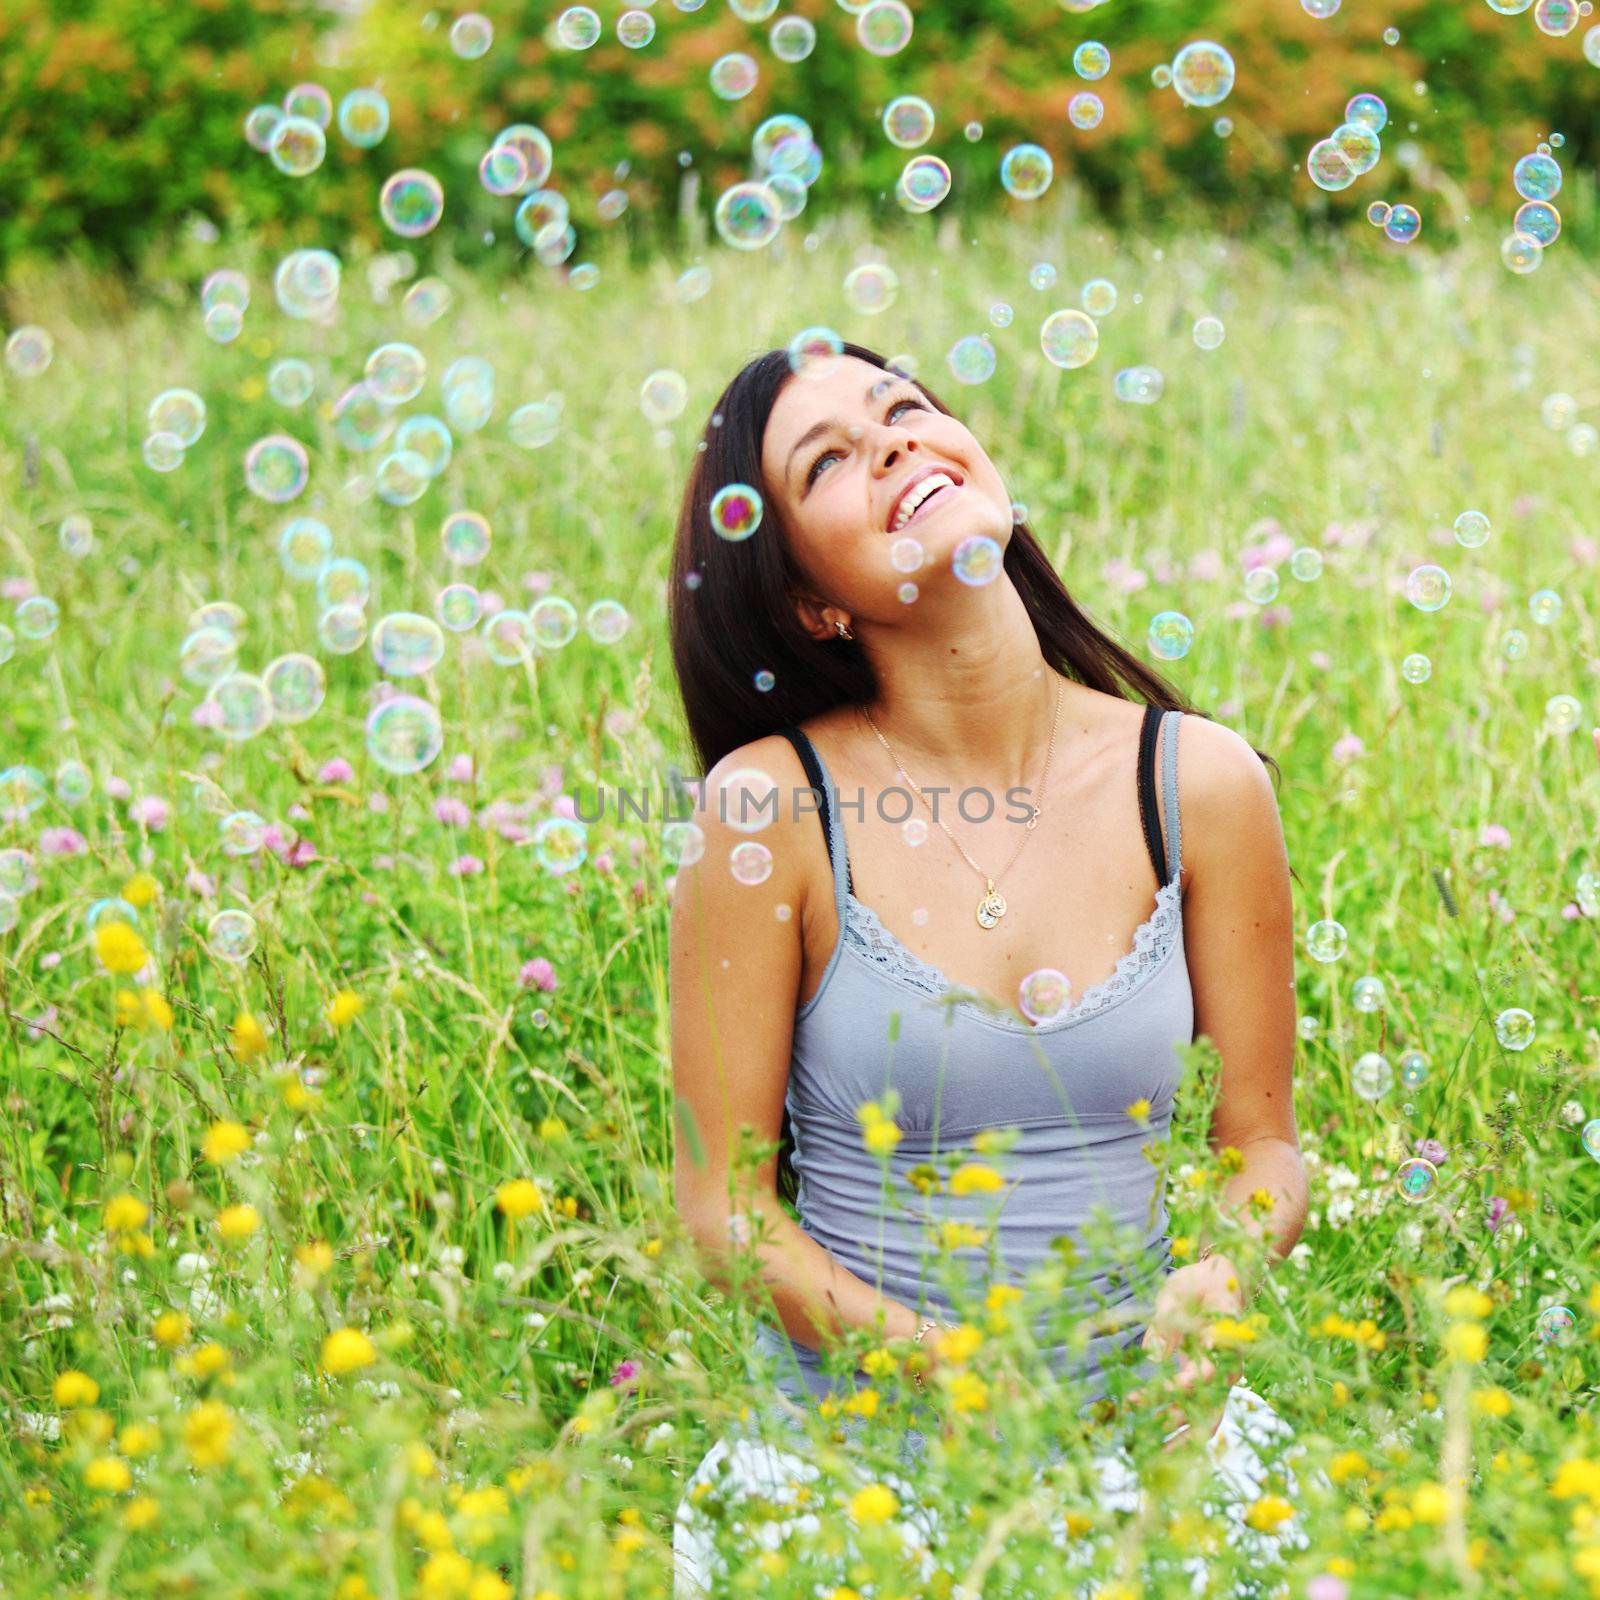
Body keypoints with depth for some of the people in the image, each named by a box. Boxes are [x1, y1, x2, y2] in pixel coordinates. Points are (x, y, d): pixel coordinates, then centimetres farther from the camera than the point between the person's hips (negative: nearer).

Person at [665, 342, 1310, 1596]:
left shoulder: (1201, 783, -3)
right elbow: (724, 1201, -6)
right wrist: (951, 1365, -19)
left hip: (1133, 1439, 3)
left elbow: (1267, 1146, 5)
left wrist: (1217, 1281, -16)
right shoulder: (772, 804, -9)